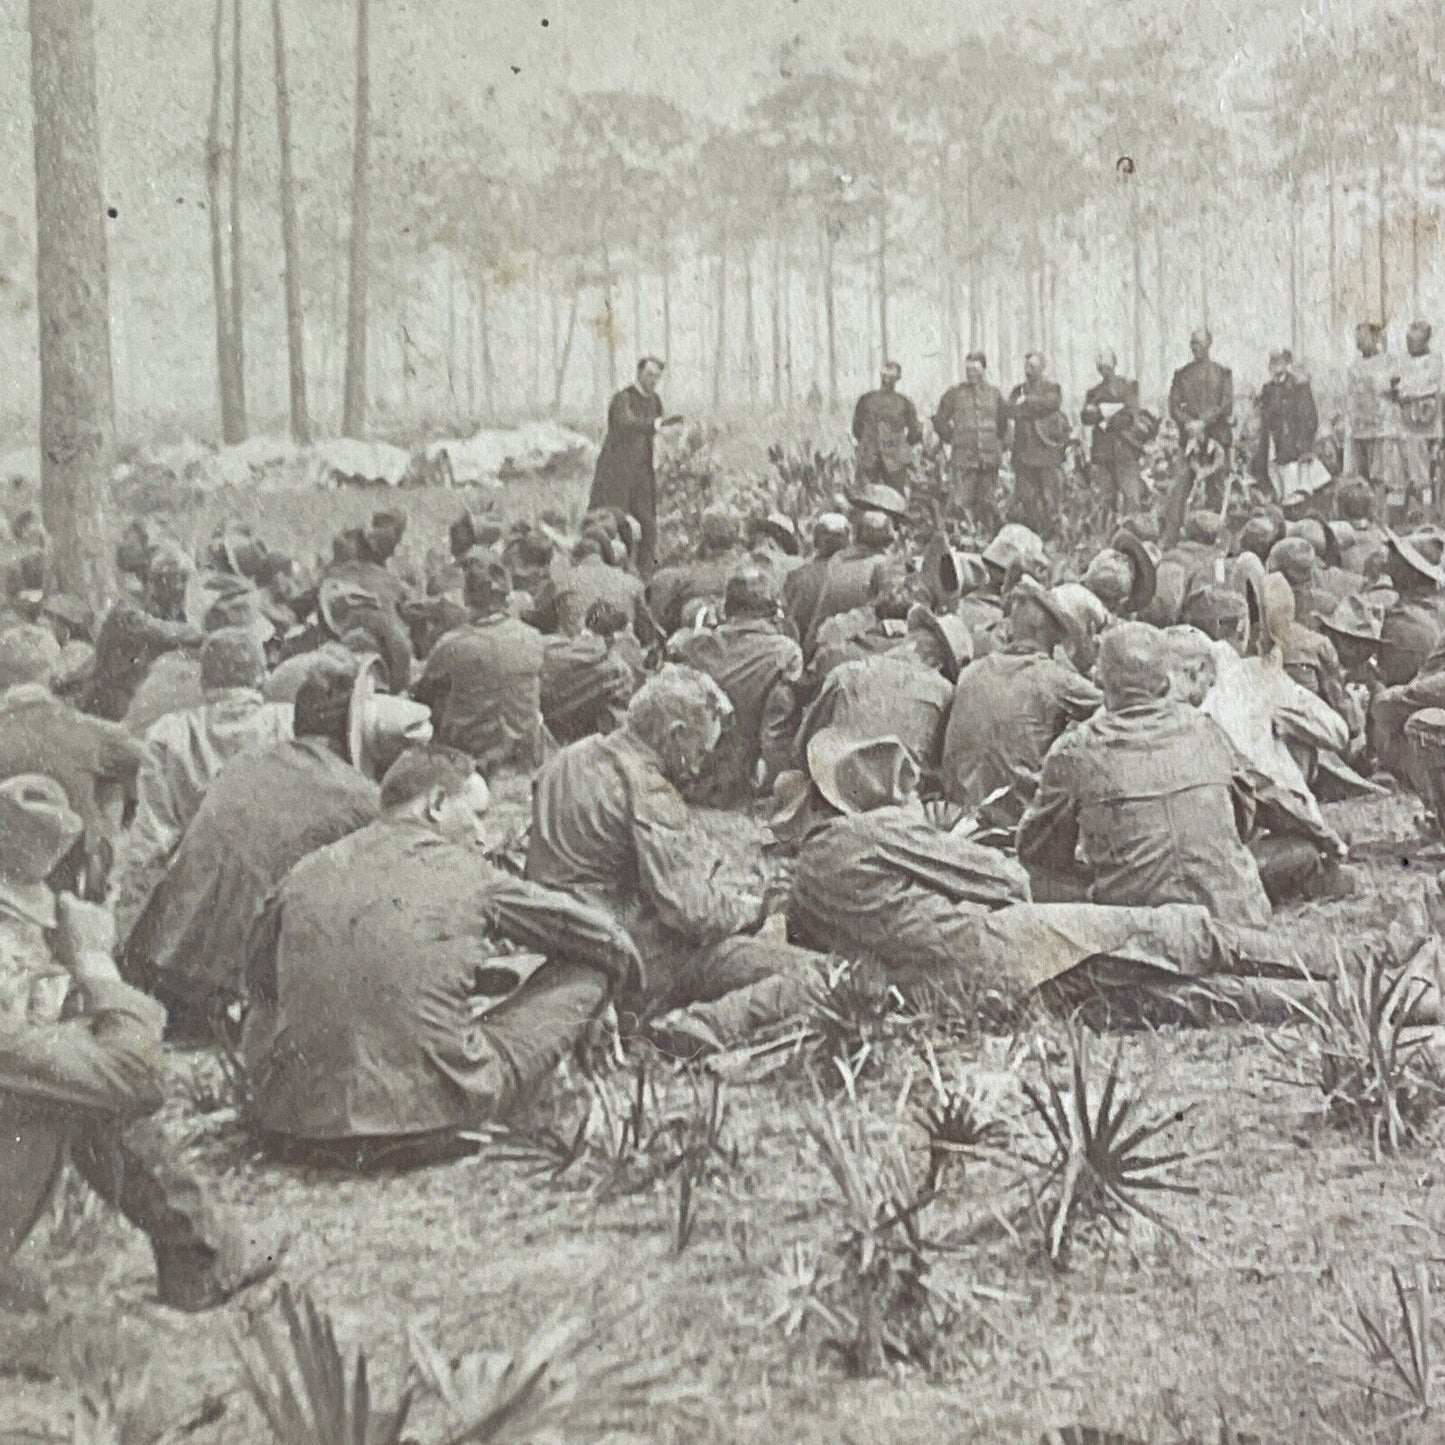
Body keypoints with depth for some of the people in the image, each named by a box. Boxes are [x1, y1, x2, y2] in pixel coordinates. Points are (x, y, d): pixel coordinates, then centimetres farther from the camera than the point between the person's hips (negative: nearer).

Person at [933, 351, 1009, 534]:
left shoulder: (994, 393, 10)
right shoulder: (954, 394, 4)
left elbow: (1002, 422, 22)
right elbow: (939, 421, 10)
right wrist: (952, 439, 7)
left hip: (989, 458, 2)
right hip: (964, 458, -2)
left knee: (988, 502, 4)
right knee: (964, 501, -9)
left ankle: (988, 536, 12)